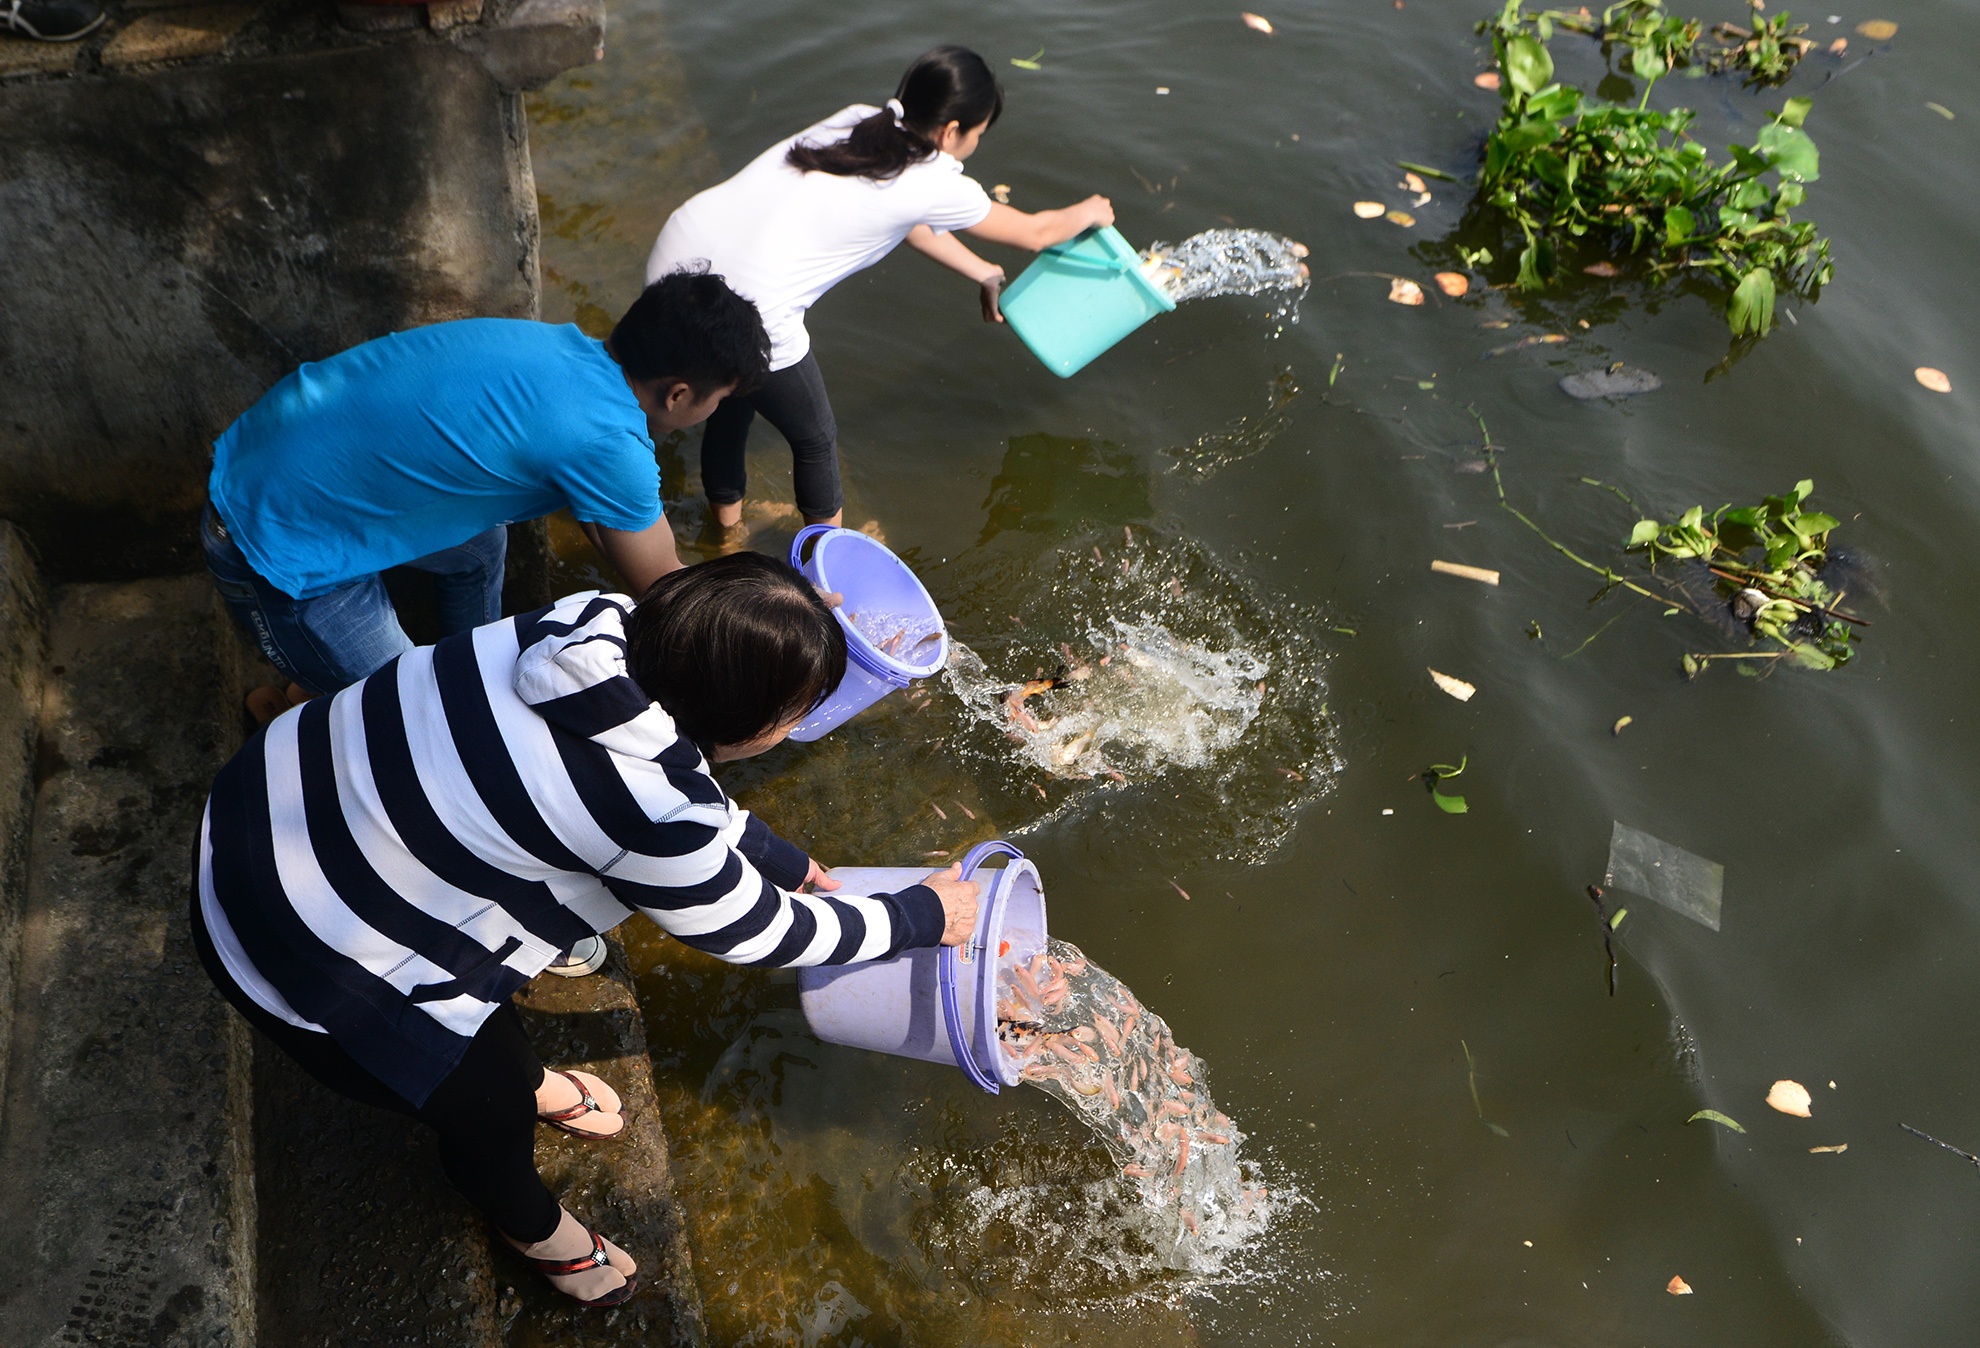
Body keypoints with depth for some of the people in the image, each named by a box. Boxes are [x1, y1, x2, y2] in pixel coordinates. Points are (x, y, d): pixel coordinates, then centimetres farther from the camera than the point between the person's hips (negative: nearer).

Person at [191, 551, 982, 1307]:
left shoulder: (603, 624, -13)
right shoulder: (647, 814, -33)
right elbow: (756, 936, -13)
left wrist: (786, 861, 18)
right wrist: (922, 919, 0)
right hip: (309, 962, -7)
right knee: (489, 1110, 19)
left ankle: (528, 1082, 65)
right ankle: (533, 1229, 52)